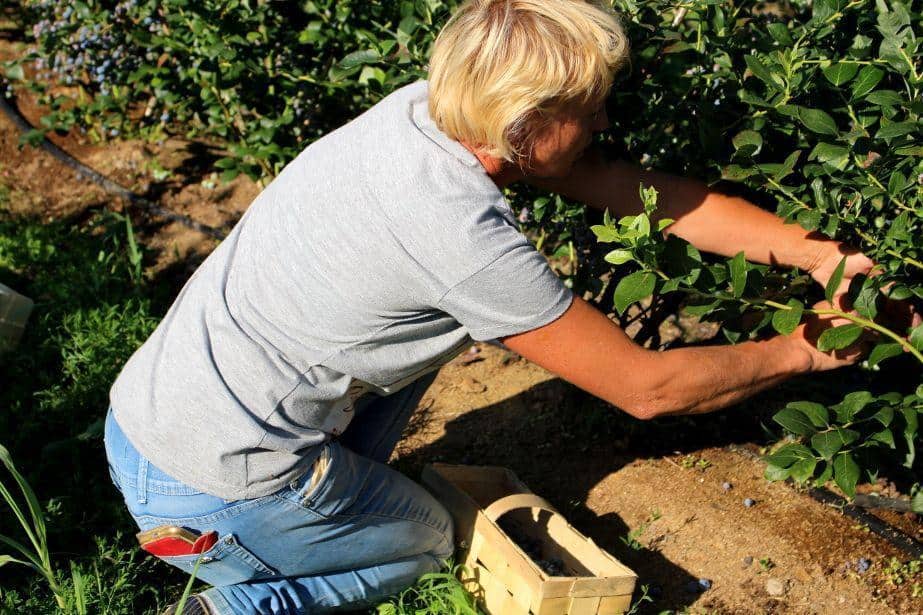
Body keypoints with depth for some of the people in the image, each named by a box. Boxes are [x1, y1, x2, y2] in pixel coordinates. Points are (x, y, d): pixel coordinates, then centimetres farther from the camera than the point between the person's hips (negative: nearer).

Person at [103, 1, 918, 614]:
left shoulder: (427, 108, -4)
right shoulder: (463, 236, -27)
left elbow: (630, 188, 1)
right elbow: (645, 388, -16)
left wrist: (816, 252, 0)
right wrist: (799, 354, -1)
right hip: (202, 497, -7)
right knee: (423, 540, 19)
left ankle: (325, 508, 21)